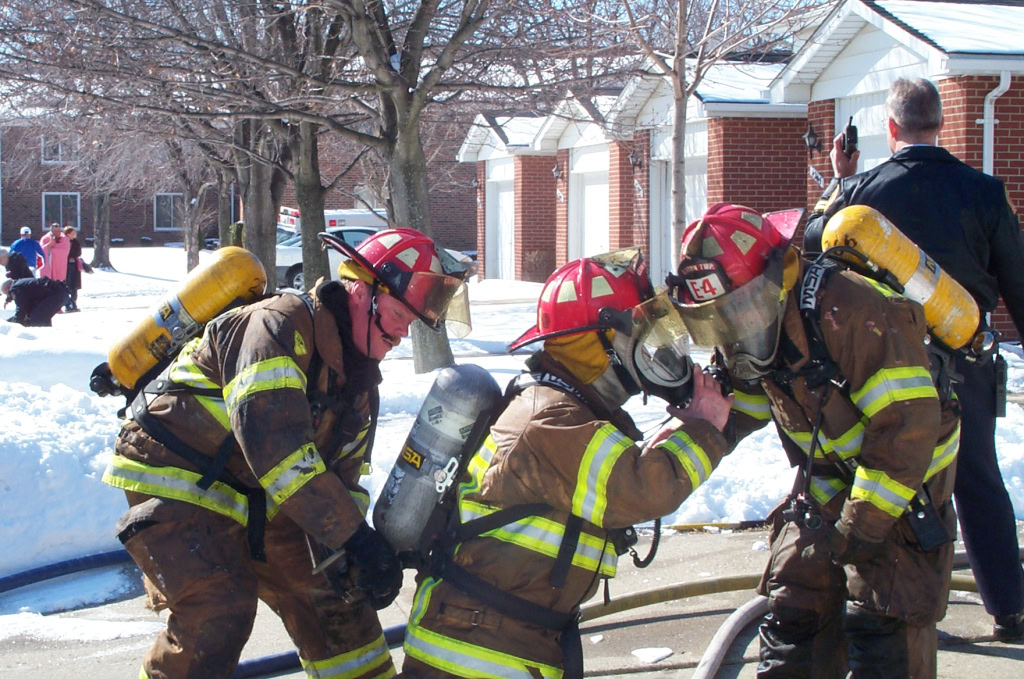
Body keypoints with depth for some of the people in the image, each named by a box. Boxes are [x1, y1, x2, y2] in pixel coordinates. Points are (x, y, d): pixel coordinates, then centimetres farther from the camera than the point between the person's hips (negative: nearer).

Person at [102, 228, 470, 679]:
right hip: (175, 476, -9)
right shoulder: (280, 324, -24)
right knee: (217, 609, -23)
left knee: (328, 590, 9)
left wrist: (344, 556, -11)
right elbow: (274, 440, -34)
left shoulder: (361, 377, 6)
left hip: (254, 500, 9)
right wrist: (354, 534, -35)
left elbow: (340, 476, 7)